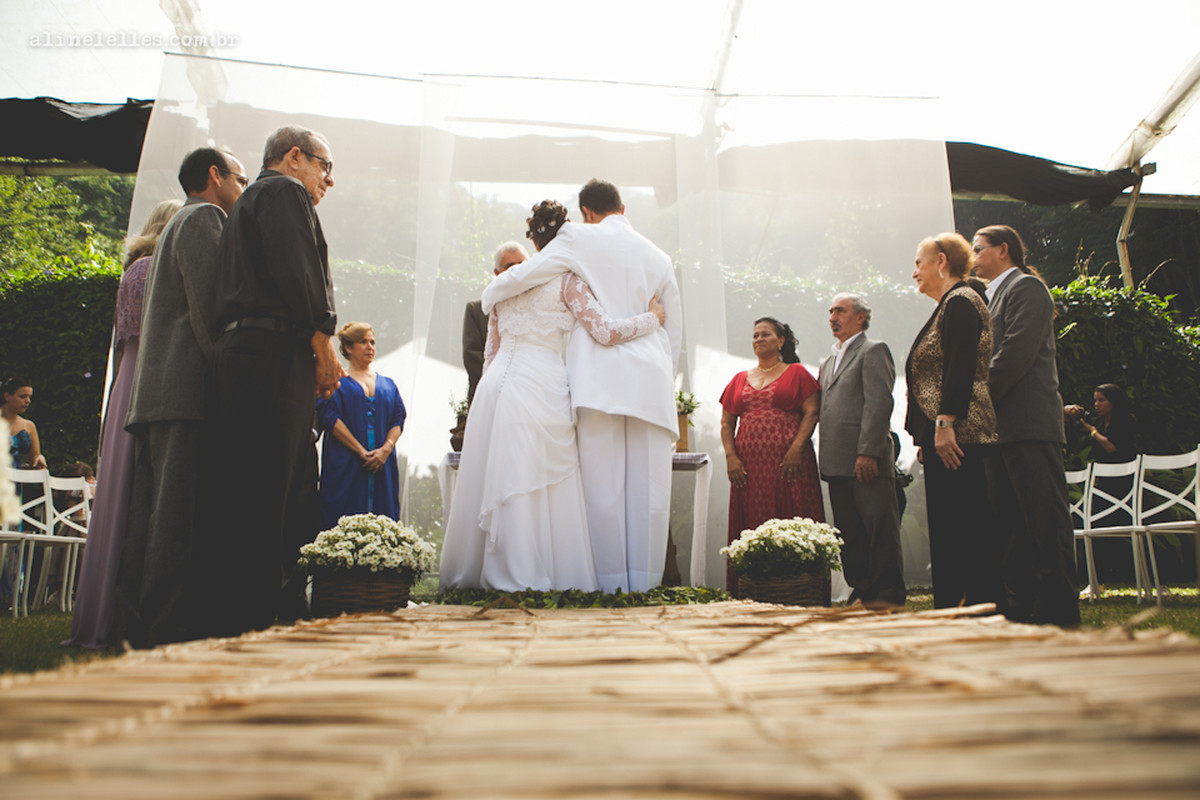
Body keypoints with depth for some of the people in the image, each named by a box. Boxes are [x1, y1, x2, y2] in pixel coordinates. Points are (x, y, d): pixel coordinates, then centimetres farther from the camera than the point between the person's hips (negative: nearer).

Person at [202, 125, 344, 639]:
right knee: (266, 495, -13)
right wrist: (323, 344, -9)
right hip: (274, 355, -10)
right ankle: (249, 621, -12)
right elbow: (296, 271, -14)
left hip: (238, 356, 10)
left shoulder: (249, 201, 33)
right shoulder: (284, 191, 4)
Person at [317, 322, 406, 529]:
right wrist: (361, 451, -13)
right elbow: (329, 418, -5)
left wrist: (386, 449, -9)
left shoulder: (387, 384, 21)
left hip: (383, 466, 3)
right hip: (345, 467, -3)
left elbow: (399, 419, 11)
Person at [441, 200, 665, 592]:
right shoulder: (568, 279, 0)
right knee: (541, 483, 0)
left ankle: (471, 573, 16)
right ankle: (527, 577, 3)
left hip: (495, 384, 6)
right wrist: (652, 318, 6)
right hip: (540, 387, -6)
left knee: (495, 480, 10)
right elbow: (605, 331, -8)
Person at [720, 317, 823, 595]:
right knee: (751, 527, 2)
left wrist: (797, 449, -13)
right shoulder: (739, 380, 18)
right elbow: (726, 423, 14)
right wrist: (730, 457, -1)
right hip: (748, 465, 4)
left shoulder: (796, 373, 8)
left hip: (787, 462, -3)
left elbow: (812, 412, -1)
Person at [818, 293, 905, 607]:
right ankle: (862, 592, 16)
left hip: (867, 462, -8)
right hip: (837, 463, 8)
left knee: (880, 529, -3)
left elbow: (879, 402, -12)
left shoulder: (873, 350, -1)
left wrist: (867, 452, -20)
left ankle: (888, 595, 3)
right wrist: (826, 460, 12)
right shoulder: (828, 362, 25)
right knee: (849, 534, 9)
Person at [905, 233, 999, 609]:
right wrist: (927, 437, 20)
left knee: (959, 526, -10)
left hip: (955, 436, -11)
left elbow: (961, 368, -19)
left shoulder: (959, 302, -7)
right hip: (947, 439, 11)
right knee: (949, 527, 9)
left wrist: (944, 424, -24)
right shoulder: (950, 305, 24)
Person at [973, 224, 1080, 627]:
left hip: (1029, 424, -9)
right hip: (1000, 427, 9)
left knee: (1046, 518, -7)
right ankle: (1023, 605, 13)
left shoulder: (1026, 287, -2)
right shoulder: (992, 296, 25)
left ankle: (1059, 612, -4)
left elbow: (1016, 353, -14)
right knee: (1011, 522, 8)